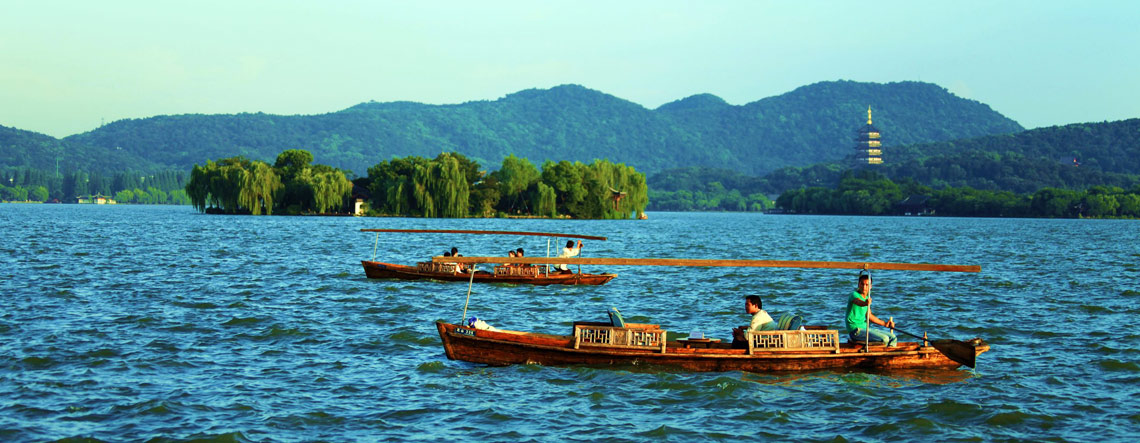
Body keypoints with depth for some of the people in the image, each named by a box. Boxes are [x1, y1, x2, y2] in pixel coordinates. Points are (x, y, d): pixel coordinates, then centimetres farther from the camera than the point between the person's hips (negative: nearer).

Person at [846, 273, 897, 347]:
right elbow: (858, 302, -36)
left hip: (865, 328, 9)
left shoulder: (867, 298, 14)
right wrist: (865, 303, -59)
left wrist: (884, 323, 27)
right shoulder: (854, 295, -12)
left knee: (892, 337, 9)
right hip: (856, 330, -9)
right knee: (884, 339, -24)